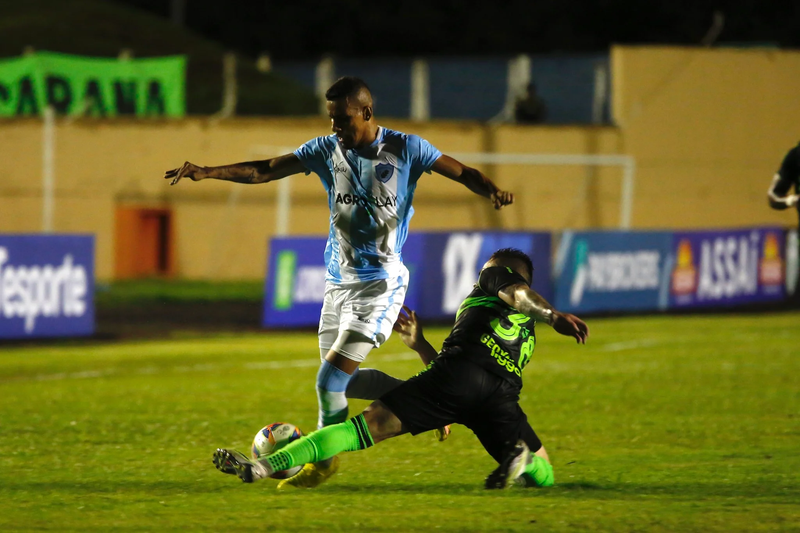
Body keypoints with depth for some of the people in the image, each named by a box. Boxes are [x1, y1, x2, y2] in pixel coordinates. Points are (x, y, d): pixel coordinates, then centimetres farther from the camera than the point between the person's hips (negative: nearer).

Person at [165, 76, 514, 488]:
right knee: (344, 381, 10)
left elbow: (462, 173, -1)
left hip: (380, 283, -6)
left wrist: (492, 191, -23)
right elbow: (264, 171, 0)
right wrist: (207, 172, -13)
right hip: (338, 280, 6)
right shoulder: (327, 150, 4)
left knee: (331, 381, -12)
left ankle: (322, 462, 6)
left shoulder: (405, 149, -6)